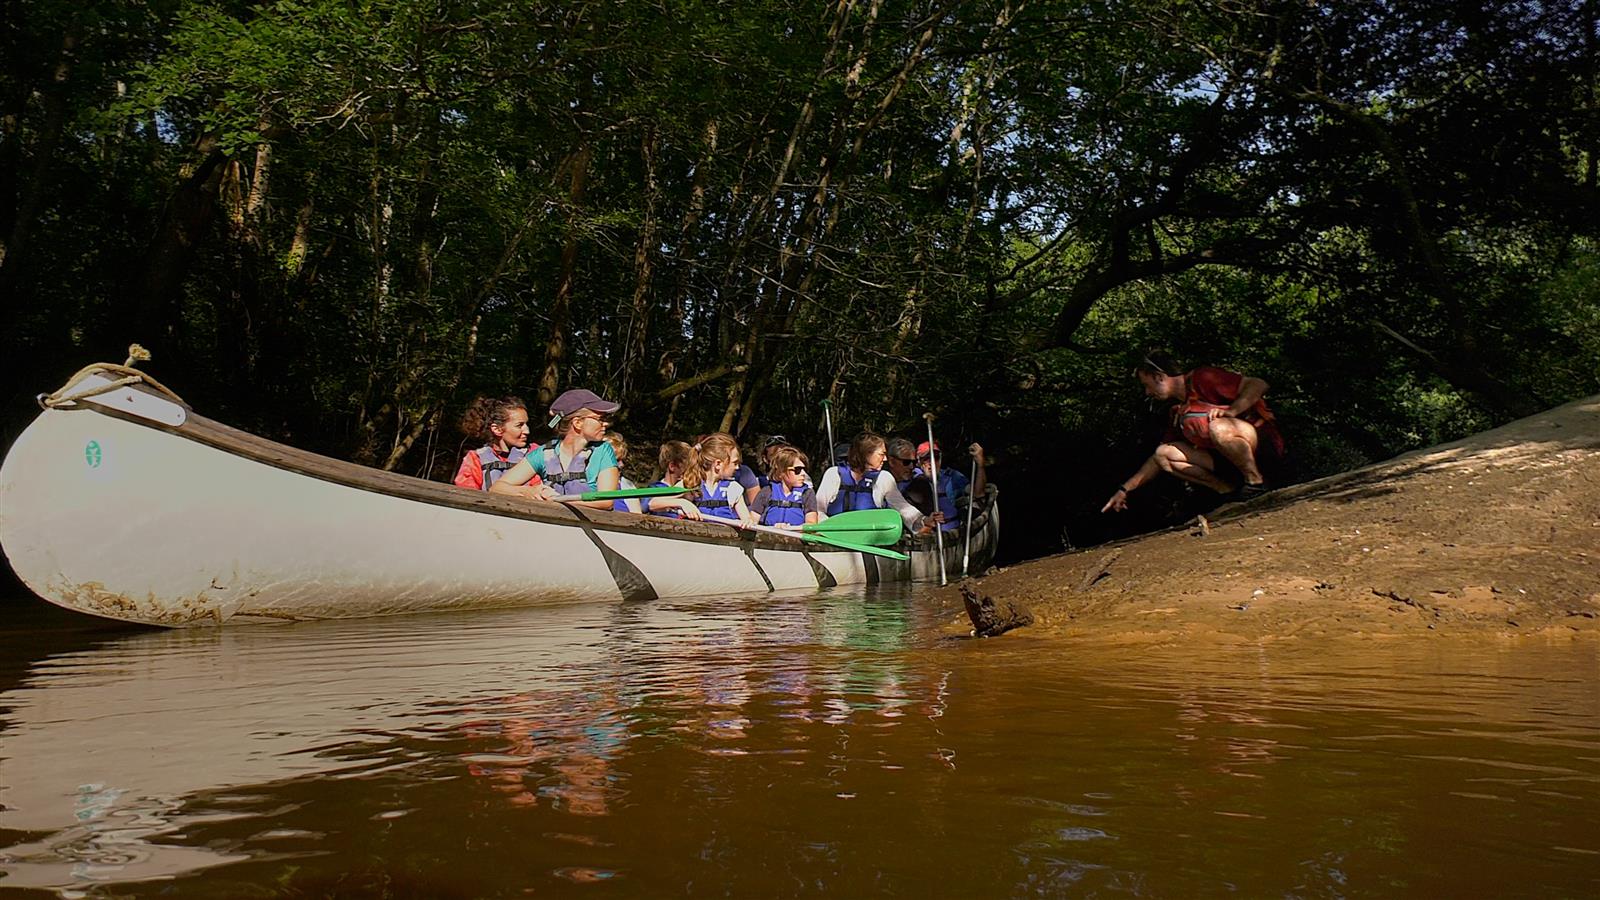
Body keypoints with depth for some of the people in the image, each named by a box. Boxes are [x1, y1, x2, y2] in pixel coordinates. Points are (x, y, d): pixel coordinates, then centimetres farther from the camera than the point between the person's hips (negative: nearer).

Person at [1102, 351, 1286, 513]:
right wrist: (1124, 489, 13)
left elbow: (1258, 385, -16)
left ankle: (1256, 481, -15)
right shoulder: (1178, 411, 14)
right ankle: (1229, 491, -5)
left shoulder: (1201, 379, -9)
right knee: (1164, 453, -5)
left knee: (1219, 428, -39)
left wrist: (1231, 411, -30)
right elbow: (1161, 458, 18)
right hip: (1228, 454, 8)